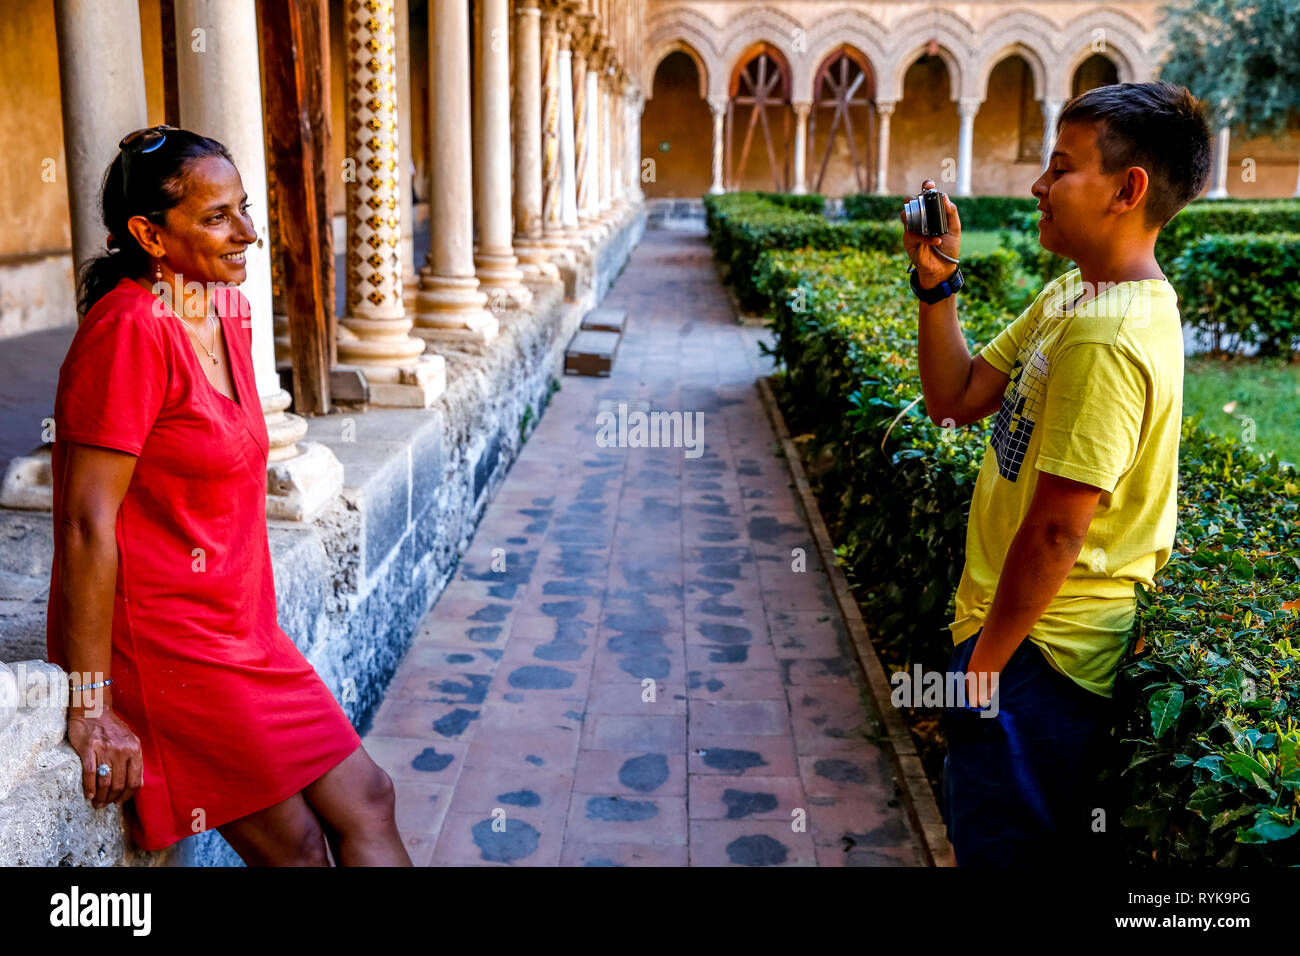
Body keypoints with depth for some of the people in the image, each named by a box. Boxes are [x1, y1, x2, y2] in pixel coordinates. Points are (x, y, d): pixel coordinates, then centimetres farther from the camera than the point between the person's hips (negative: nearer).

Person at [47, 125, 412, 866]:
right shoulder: (131, 331, -21)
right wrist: (93, 705, -19)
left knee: (366, 800, 10)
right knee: (296, 845, 0)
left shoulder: (228, 310, 6)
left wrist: (254, 626, 15)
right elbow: (85, 523, -22)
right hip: (160, 638, -8)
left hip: (237, 627, 8)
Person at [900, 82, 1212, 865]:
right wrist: (937, 285, -3)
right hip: (1032, 630, 10)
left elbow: (1056, 531, -25)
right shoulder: (1074, 295, 6)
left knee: (1003, 844, 8)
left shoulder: (1107, 339, -26)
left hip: (1038, 650, -10)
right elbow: (957, 400, 8)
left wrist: (986, 662, -16)